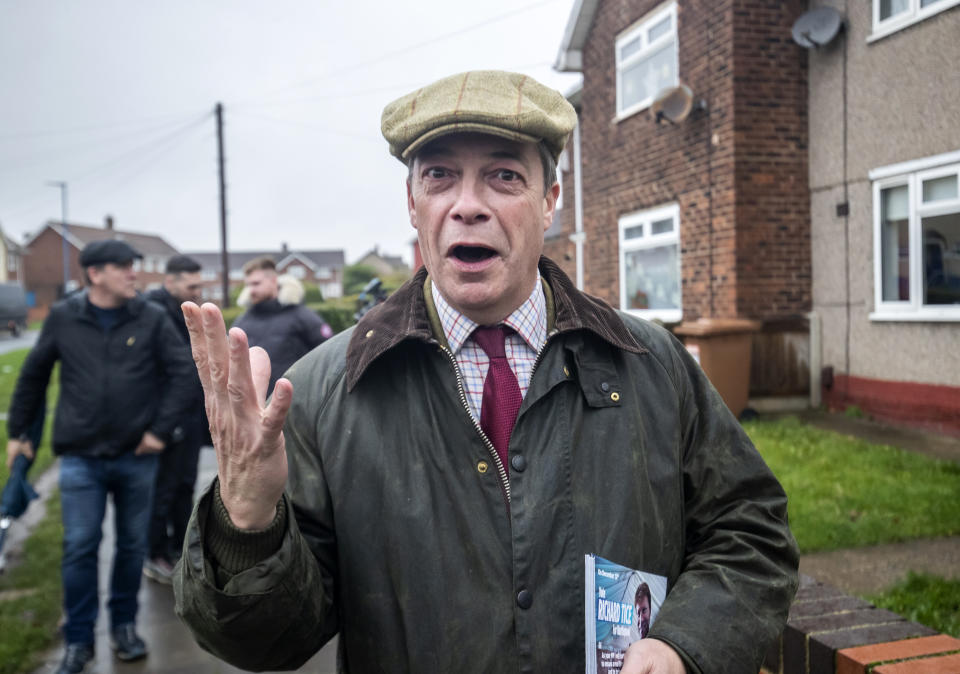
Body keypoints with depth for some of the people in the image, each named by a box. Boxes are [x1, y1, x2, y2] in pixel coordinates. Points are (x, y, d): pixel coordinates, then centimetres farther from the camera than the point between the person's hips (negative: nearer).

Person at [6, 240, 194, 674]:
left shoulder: (151, 318, -3)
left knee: (132, 545, 11)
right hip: (81, 457, 0)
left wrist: (161, 428, -7)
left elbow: (181, 371, -2)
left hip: (137, 456, 1)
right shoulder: (63, 318, -1)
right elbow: (33, 376, 9)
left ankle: (124, 625, 30)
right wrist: (16, 431, 13)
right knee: (79, 548, 1)